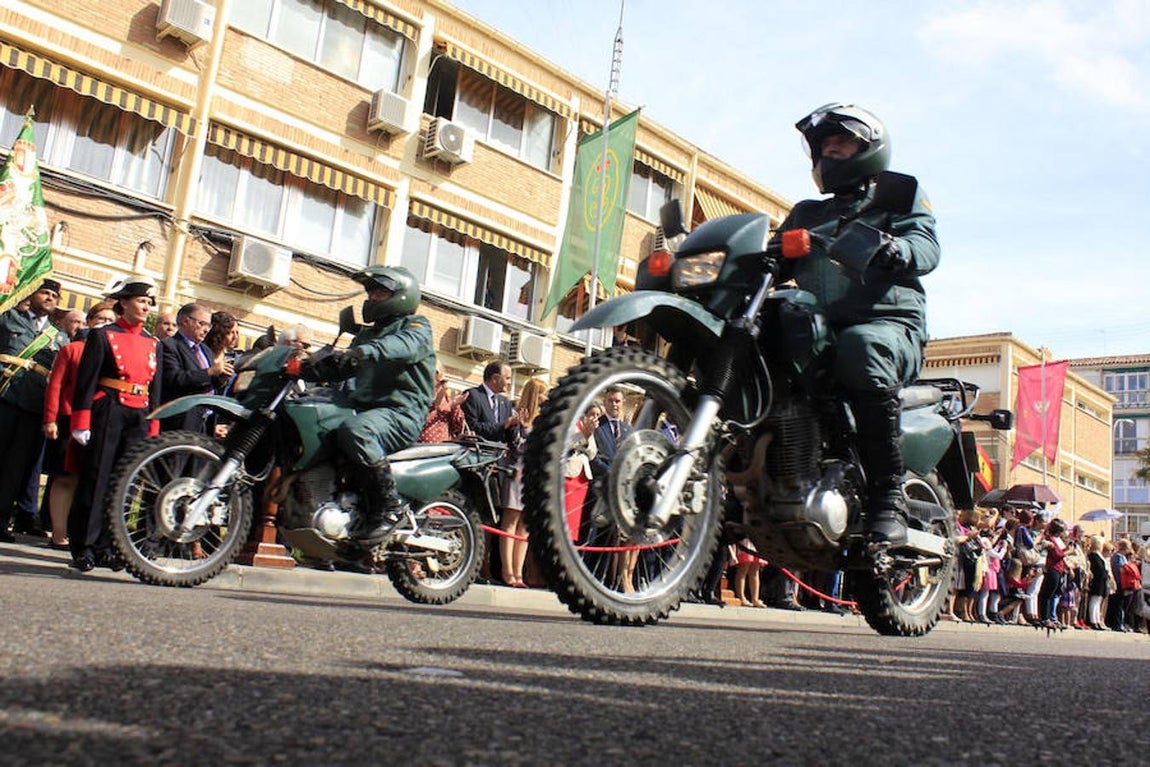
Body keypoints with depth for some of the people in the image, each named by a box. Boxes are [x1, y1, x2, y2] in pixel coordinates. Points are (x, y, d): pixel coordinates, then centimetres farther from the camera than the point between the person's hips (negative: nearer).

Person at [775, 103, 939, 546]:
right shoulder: (806, 214, 32)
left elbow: (926, 246, -2)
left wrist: (894, 250, -27)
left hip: (888, 324, -4)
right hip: (818, 332, 5)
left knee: (859, 347, -40)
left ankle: (888, 496, -36)